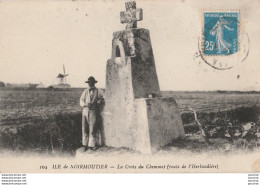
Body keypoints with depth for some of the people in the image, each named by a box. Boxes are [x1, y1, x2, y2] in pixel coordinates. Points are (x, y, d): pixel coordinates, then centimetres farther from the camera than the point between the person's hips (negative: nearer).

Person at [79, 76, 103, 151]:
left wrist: (94, 103, -13)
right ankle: (85, 145, 7)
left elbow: (101, 99, 2)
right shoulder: (85, 91, 15)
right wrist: (85, 104, -10)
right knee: (85, 128, 1)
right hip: (85, 111, 3)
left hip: (93, 112, -3)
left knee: (92, 129, -6)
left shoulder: (97, 91, 7)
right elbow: (81, 101, 11)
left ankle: (91, 145, 0)